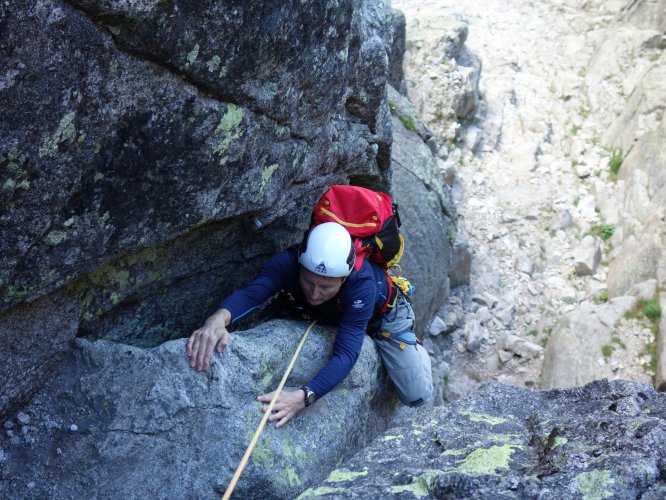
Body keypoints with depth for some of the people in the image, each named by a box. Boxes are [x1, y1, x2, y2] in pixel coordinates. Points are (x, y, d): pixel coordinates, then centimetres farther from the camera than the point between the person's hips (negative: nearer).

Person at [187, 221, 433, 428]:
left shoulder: (362, 284, -46)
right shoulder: (287, 262, -39)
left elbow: (345, 353, -51)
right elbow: (250, 292, -55)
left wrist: (303, 397, -67)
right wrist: (219, 317, -78)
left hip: (383, 315, -3)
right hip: (330, 316, 3)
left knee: (417, 397, -2)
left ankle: (415, 350, 29)